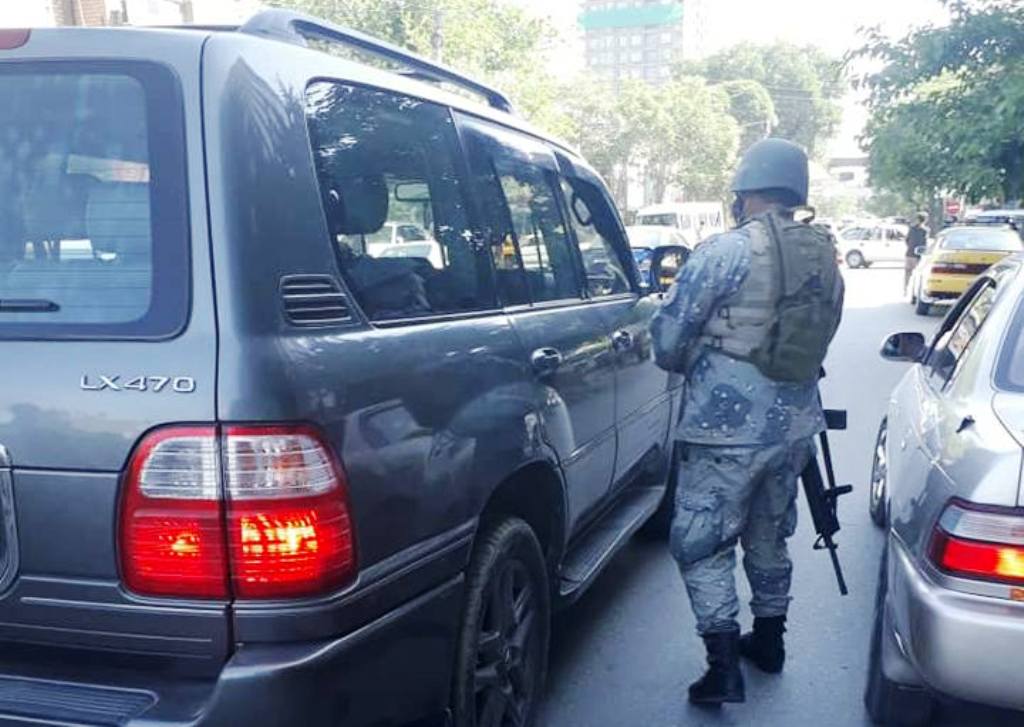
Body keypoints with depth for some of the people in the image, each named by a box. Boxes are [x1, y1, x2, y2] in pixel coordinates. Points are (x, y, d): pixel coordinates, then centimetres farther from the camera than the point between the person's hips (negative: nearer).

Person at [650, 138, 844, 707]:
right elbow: (819, 342, 13)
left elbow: (667, 337, -10)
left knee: (702, 546, 4)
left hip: (727, 429, -7)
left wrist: (690, 365, 11)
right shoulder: (825, 258, 7)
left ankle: (724, 667, 3)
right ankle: (769, 640, 36)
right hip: (794, 426, 7)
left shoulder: (726, 251, -13)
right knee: (768, 536, 23)